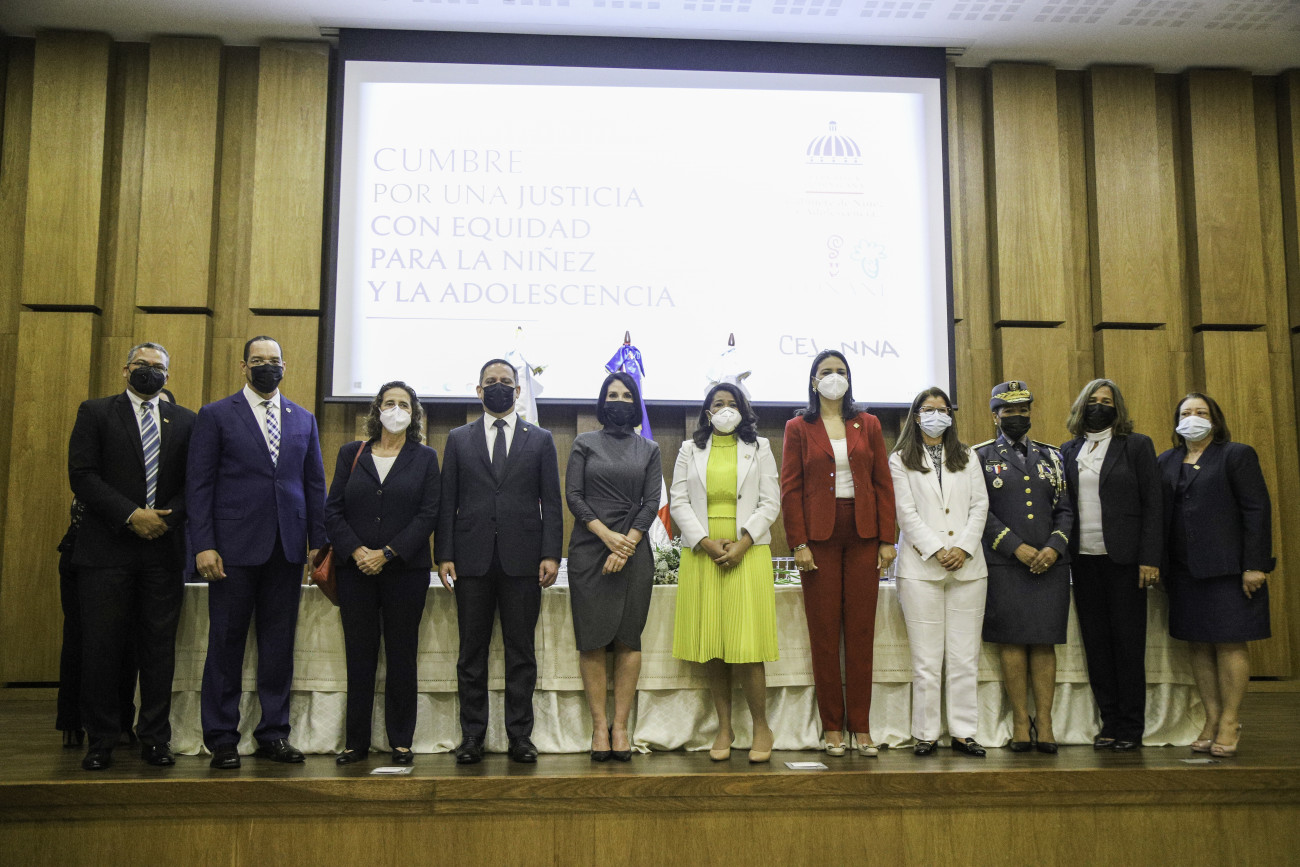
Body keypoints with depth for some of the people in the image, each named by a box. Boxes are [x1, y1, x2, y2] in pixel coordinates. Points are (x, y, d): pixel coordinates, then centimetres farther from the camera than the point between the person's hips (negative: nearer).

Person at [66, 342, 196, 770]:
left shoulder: (185, 421, 13)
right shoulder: (95, 413, 7)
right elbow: (82, 474, -4)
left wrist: (167, 517, -9)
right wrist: (131, 515, -13)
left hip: (164, 549, 2)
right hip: (107, 549, -2)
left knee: (159, 649, 4)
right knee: (102, 649, 2)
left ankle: (154, 739, 13)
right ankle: (101, 742, 13)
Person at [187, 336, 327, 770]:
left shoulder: (303, 419, 13)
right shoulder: (215, 415, 3)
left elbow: (314, 484, 13)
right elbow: (199, 485, -1)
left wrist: (317, 541, 6)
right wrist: (203, 545, -9)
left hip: (287, 548, 3)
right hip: (235, 548, -3)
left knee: (279, 644, 7)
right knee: (226, 643, 3)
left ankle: (273, 733, 18)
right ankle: (222, 739, 14)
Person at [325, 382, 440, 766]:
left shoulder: (425, 458, 7)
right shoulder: (351, 454, 11)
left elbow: (428, 514, -2)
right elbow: (333, 509, 5)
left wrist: (387, 553, -10)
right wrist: (355, 551, -9)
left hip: (406, 569, -1)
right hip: (355, 569, 1)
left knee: (402, 656, 2)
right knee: (359, 657, 4)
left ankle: (401, 741, 11)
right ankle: (356, 741, 13)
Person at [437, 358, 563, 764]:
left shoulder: (540, 439, 10)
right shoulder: (458, 439, 12)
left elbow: (551, 502, 5)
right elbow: (447, 502, 8)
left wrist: (550, 555, -5)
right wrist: (444, 555, -2)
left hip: (522, 559, -1)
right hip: (472, 559, 1)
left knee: (521, 650, 4)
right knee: (472, 651, 5)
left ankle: (520, 735, 11)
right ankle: (472, 735, 13)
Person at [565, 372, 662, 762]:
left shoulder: (649, 449, 11)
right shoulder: (584, 444, 8)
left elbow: (652, 502, 3)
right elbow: (573, 496, 0)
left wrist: (626, 546, -9)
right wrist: (607, 535, -11)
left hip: (634, 550, 1)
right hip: (589, 549, -1)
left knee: (628, 638, 0)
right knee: (592, 639, -2)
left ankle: (620, 725, 6)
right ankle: (599, 725, 4)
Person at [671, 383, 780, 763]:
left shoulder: (759, 448, 11)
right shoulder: (690, 450, 13)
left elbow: (770, 503, 4)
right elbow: (678, 502, 6)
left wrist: (742, 543, -9)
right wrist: (706, 542, -8)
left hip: (747, 553, -1)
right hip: (701, 555, 2)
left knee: (746, 645, -7)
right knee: (711, 646, 2)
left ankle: (761, 727, 7)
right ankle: (724, 728, 12)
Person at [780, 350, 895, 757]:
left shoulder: (868, 425, 11)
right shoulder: (799, 427, 5)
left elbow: (883, 484, 8)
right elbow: (790, 488, 0)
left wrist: (887, 539, 1)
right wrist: (798, 543, -8)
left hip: (862, 536, 2)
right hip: (819, 536, -2)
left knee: (861, 631, 3)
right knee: (824, 632, 2)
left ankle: (861, 727, 10)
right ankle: (832, 728, 10)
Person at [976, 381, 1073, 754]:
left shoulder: (1051, 456, 15)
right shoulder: (981, 456, 5)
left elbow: (1065, 509, 10)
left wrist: (1054, 547, -7)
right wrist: (1017, 548, -12)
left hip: (1049, 563, 3)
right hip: (1003, 564, -2)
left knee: (1044, 642, 3)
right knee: (1012, 640, -1)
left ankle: (1044, 721, 8)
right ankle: (1021, 721, 7)